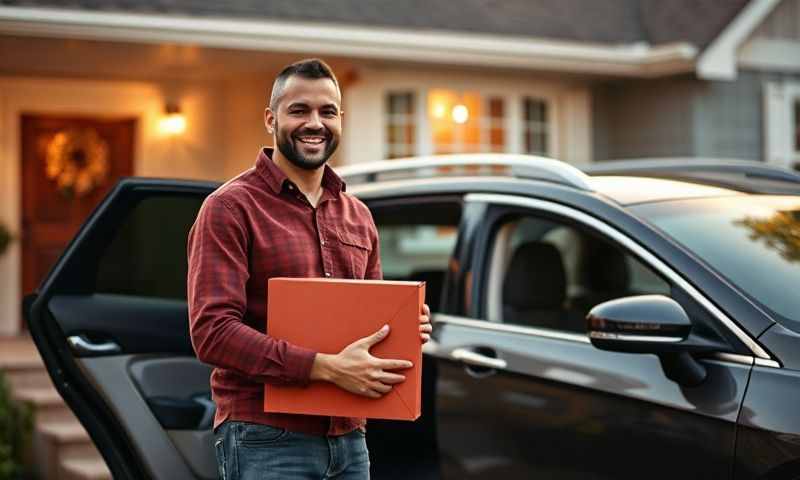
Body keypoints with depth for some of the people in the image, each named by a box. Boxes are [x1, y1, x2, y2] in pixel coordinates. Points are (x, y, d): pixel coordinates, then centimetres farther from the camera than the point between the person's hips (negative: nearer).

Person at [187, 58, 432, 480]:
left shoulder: (358, 216, 14)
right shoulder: (230, 207, -7)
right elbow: (212, 331, -16)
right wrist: (327, 368, -21)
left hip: (349, 440, 6)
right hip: (266, 441, -6)